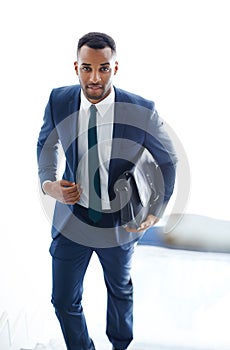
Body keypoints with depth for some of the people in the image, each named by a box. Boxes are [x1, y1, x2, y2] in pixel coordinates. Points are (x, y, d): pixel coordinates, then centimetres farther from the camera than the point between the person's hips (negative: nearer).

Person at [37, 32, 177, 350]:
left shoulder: (141, 111, -20)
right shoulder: (59, 101, -13)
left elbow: (168, 160, -4)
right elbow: (46, 142, 8)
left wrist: (156, 212, -6)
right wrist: (48, 183, -9)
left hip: (119, 221, -1)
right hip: (72, 217, 1)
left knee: (120, 291, 25)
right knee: (64, 301, 12)